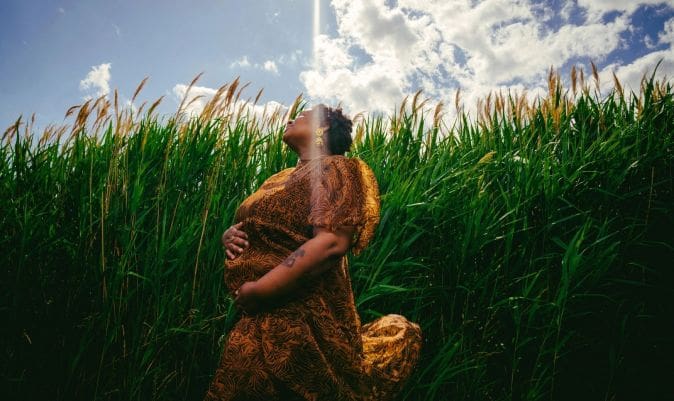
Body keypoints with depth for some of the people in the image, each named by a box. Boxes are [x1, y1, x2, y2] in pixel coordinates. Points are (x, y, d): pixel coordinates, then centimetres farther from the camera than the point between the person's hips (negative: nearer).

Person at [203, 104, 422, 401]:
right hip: (260, 316, 8)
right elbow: (250, 228, 24)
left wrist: (259, 290, -22)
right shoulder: (282, 177, 17)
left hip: (298, 316, -8)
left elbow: (331, 243, -23)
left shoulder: (335, 169, -9)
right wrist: (229, 236, -1)